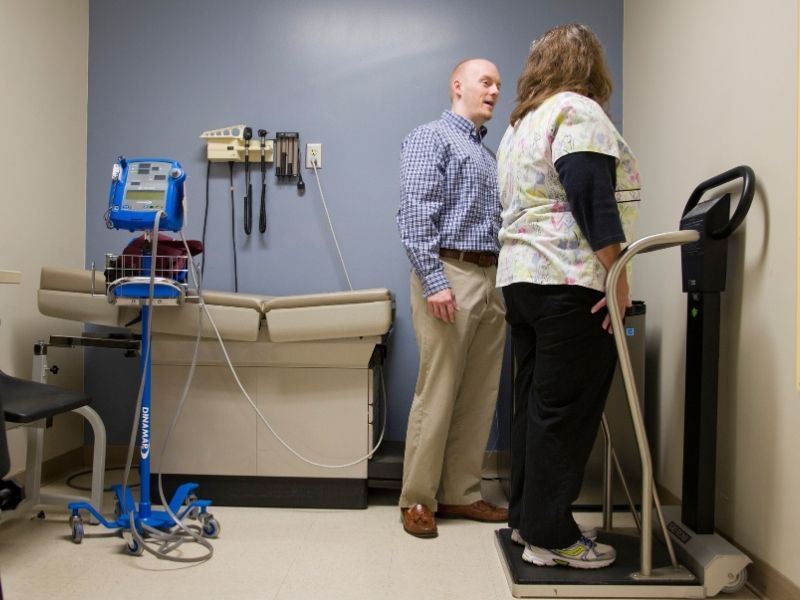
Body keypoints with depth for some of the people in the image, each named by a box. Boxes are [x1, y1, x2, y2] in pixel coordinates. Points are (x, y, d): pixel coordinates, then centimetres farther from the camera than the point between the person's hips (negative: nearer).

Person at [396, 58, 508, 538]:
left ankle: (460, 493, 17)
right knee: (437, 394, -5)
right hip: (450, 273, -8)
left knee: (481, 397, 7)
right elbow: (415, 215, -12)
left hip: (492, 279, 8)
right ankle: (418, 499, 6)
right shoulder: (431, 138, 0)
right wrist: (434, 281, -20)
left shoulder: (490, 155, 24)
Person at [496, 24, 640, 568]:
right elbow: (594, 199, -18)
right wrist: (617, 277, -17)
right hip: (571, 282, -9)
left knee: (536, 403, 13)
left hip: (520, 276, 9)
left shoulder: (520, 123, 21)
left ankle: (525, 517, 20)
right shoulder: (577, 111, -6)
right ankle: (550, 536, 3)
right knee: (566, 411, -4)